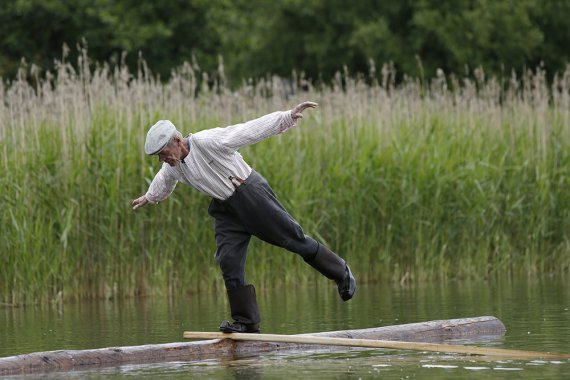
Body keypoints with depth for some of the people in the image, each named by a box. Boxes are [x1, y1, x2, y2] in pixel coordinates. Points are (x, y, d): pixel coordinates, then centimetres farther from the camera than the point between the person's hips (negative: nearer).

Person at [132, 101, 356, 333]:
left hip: (250, 194, -7)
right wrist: (150, 197, 46)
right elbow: (163, 183, 27)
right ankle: (246, 323, -3)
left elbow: (251, 130, -23)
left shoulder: (206, 142, -23)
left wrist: (288, 116, -26)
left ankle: (341, 273, 19)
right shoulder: (172, 168, 1)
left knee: (293, 238, -1)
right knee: (228, 261, -6)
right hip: (225, 209, 7)